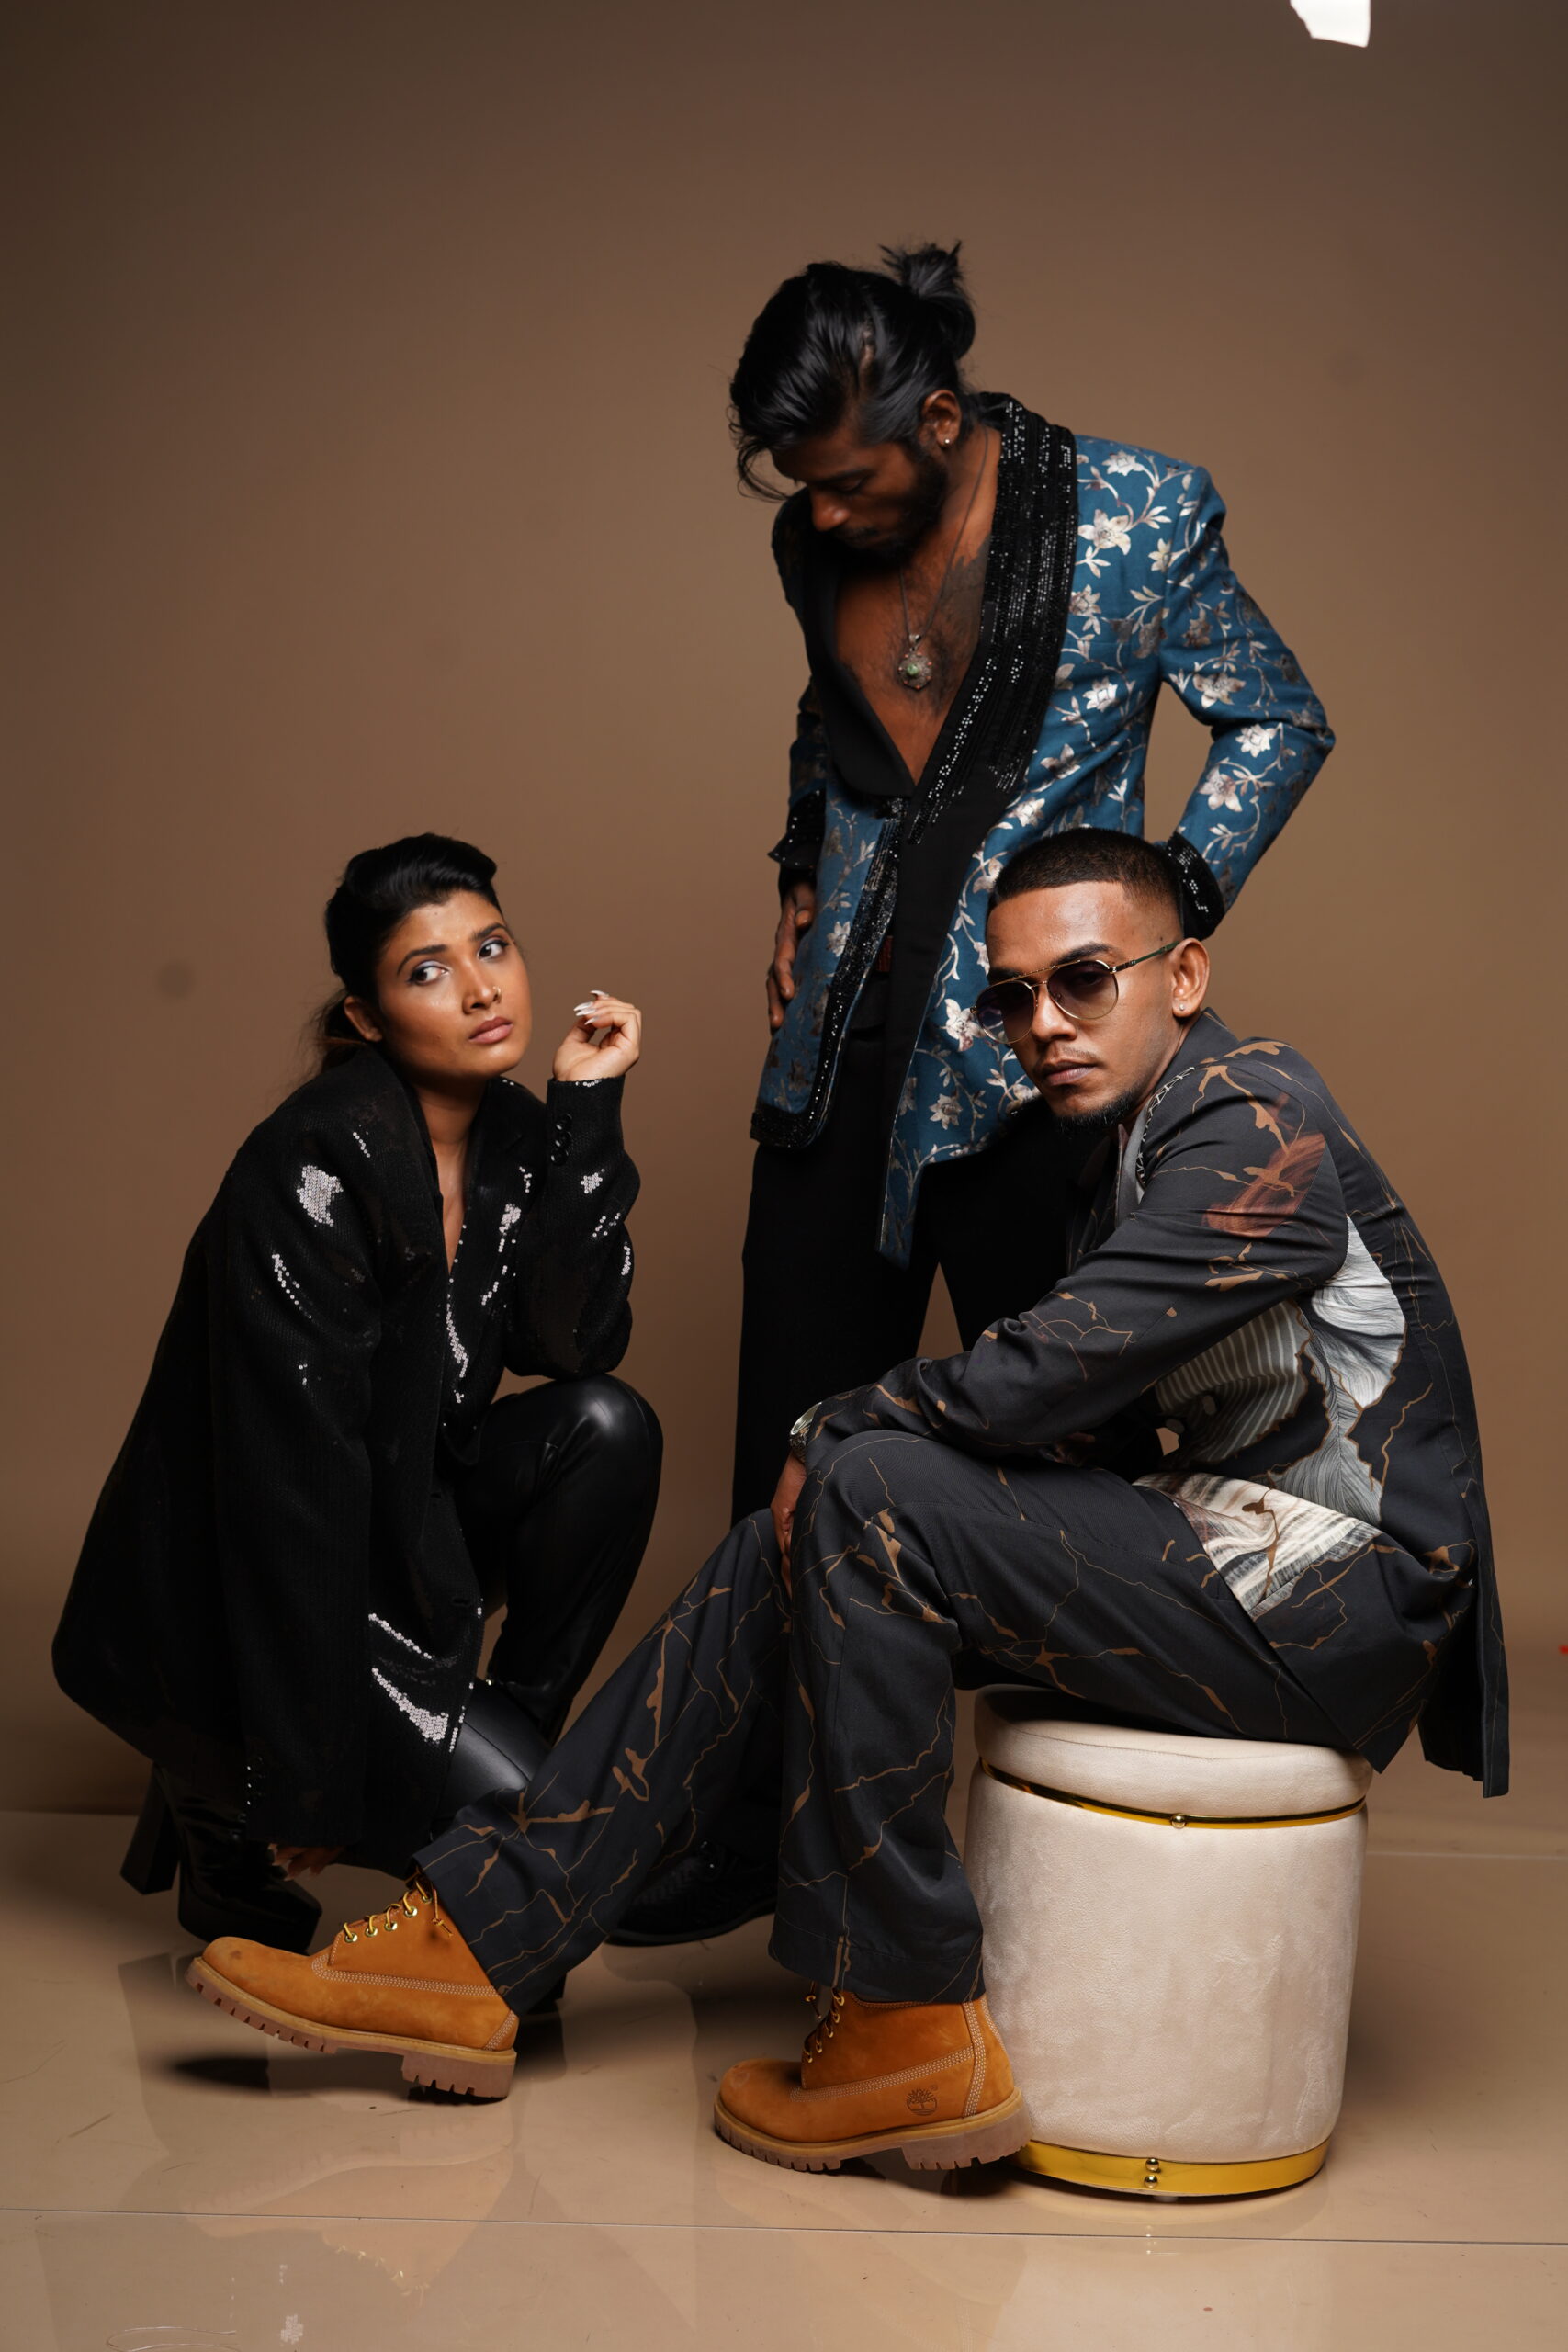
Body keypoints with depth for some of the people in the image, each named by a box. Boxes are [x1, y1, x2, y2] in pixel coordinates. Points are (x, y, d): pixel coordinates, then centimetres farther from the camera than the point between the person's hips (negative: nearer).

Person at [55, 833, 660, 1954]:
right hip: (223, 1605, -8)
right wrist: (304, 1784, -24)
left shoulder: (512, 1135, 0)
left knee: (608, 1426, -14)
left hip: (398, 1537, 8)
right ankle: (230, 1809, 4)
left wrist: (590, 1105, -15)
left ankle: (519, 1728, 1)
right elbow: (292, 1484, -26)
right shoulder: (315, 1170, -24)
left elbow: (575, 1340, -13)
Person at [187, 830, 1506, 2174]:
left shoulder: (1258, 1126, -17)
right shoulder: (1131, 1139, 15)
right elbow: (1084, 1405, 13)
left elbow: (1041, 1378, -24)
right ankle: (482, 1945, 1)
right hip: (1219, 1533, 9)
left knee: (869, 1493, -23)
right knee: (794, 1552, 0)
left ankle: (913, 2028, -15)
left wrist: (832, 1432, -7)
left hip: (1330, 1600, -9)